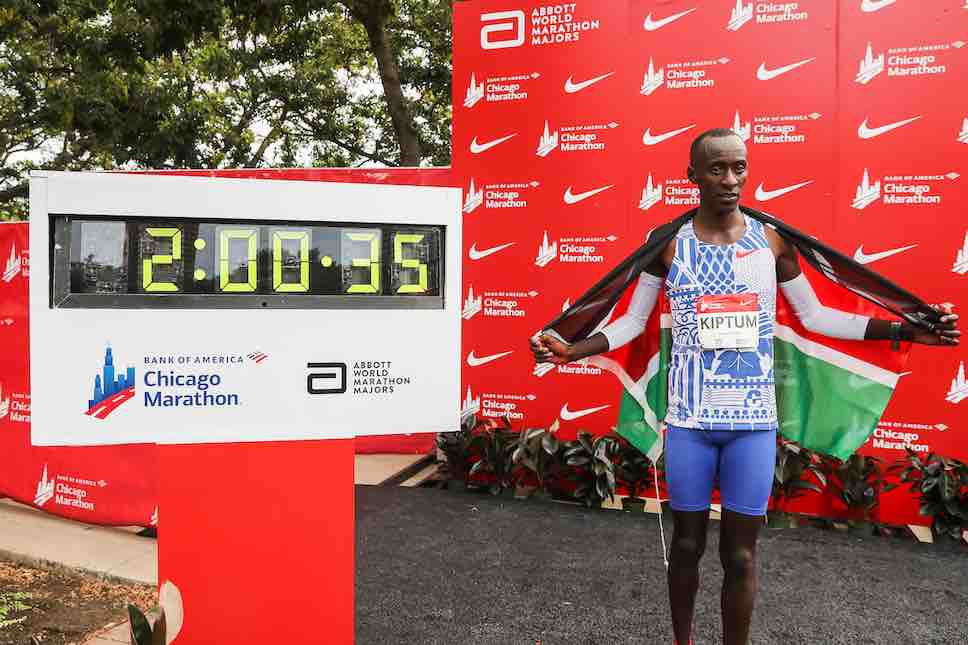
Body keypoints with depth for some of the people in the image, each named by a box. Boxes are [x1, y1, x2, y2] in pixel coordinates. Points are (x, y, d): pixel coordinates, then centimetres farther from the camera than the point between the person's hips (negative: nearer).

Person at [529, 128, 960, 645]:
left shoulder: (772, 241, 1)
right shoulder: (668, 245, -2)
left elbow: (814, 315, 10)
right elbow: (633, 321, 3)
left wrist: (906, 330, 3)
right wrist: (572, 350, -11)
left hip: (753, 419, 1)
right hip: (689, 419, 0)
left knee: (741, 552, 9)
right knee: (687, 543, 14)